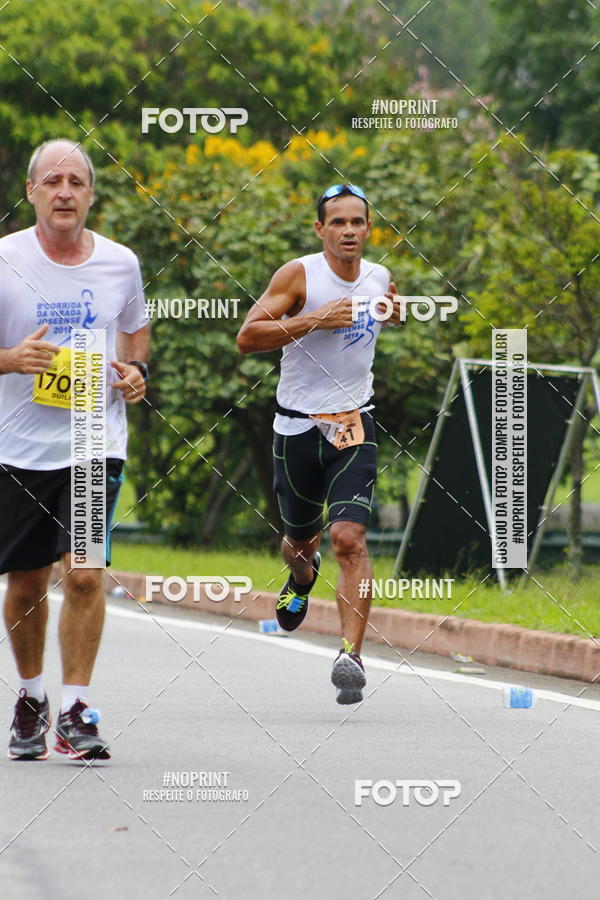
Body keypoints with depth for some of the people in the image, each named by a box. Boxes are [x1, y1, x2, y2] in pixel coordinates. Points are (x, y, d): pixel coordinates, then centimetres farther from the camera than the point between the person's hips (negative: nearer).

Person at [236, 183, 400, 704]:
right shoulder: (299, 275, -9)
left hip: (354, 425, 1)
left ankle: (352, 655, -24)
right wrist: (314, 320, -24)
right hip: (299, 425, -1)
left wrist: (400, 309, 10)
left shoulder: (380, 280, 5)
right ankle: (302, 579, 54)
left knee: (350, 537, -18)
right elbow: (248, 336, -18)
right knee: (300, 538, 16)